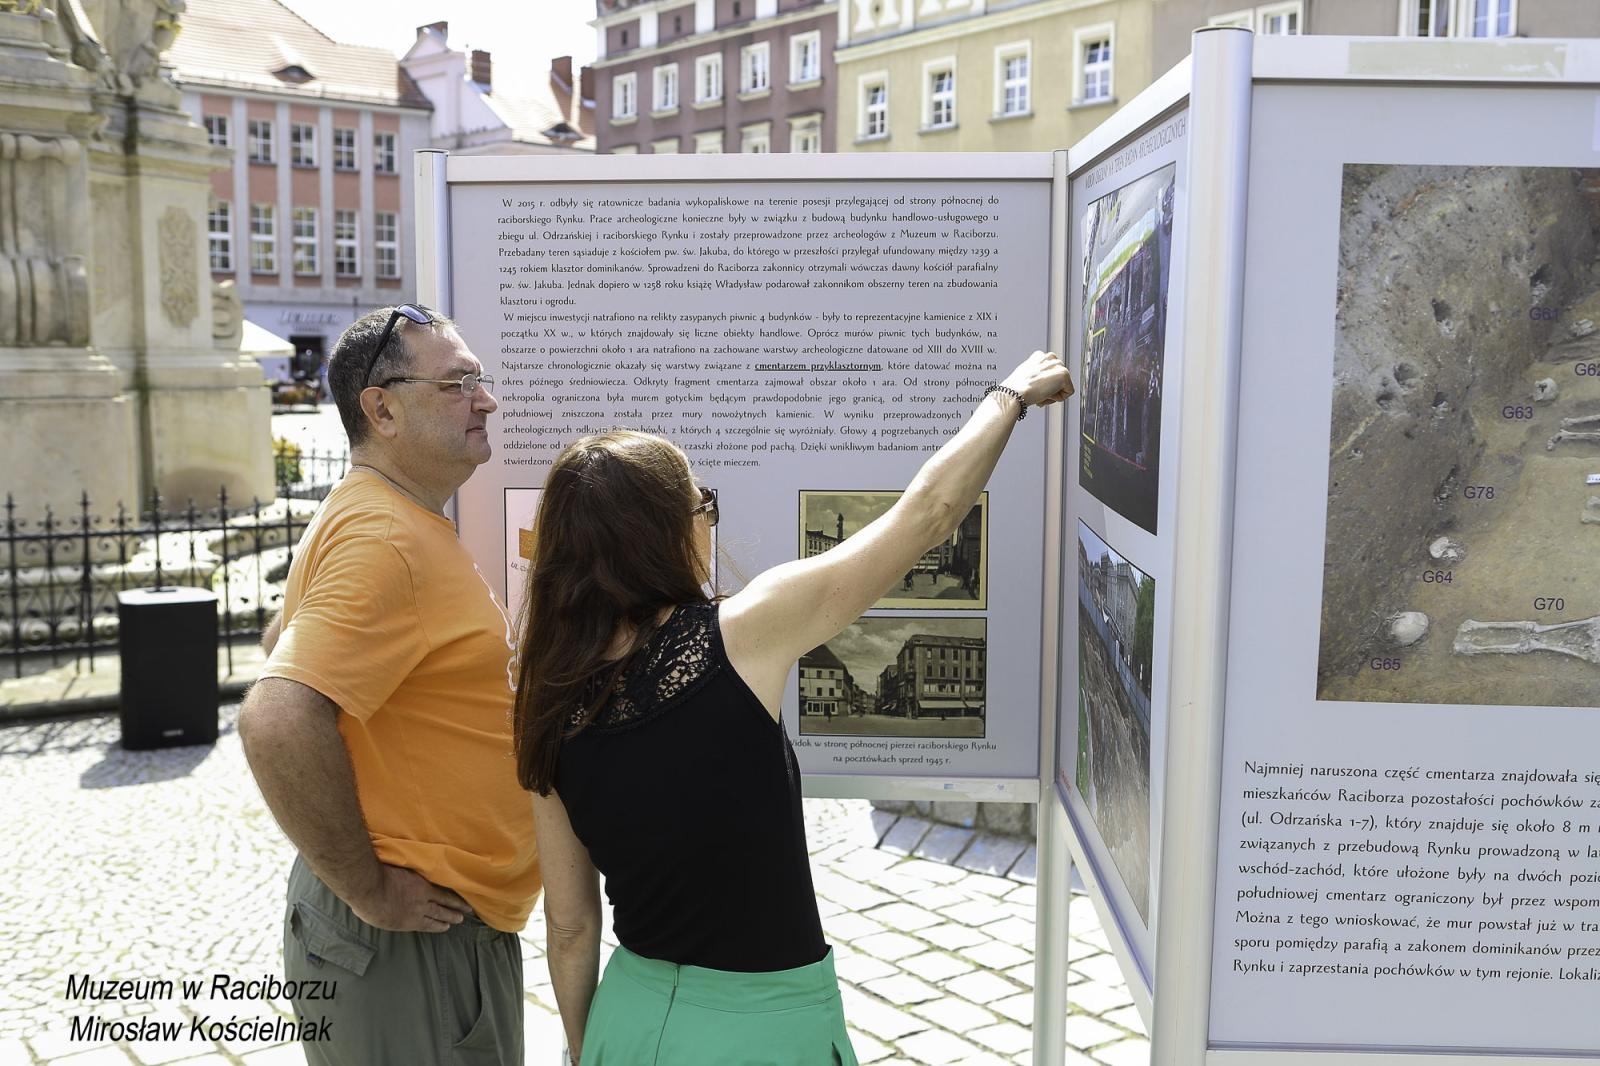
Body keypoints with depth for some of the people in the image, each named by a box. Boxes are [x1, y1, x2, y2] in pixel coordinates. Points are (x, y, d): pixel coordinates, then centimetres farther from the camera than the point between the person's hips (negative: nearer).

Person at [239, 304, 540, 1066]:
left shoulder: (381, 518, 10)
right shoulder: (385, 538, -22)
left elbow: (285, 641, 23)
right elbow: (276, 723, -33)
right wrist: (368, 889, -22)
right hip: (408, 937, -10)